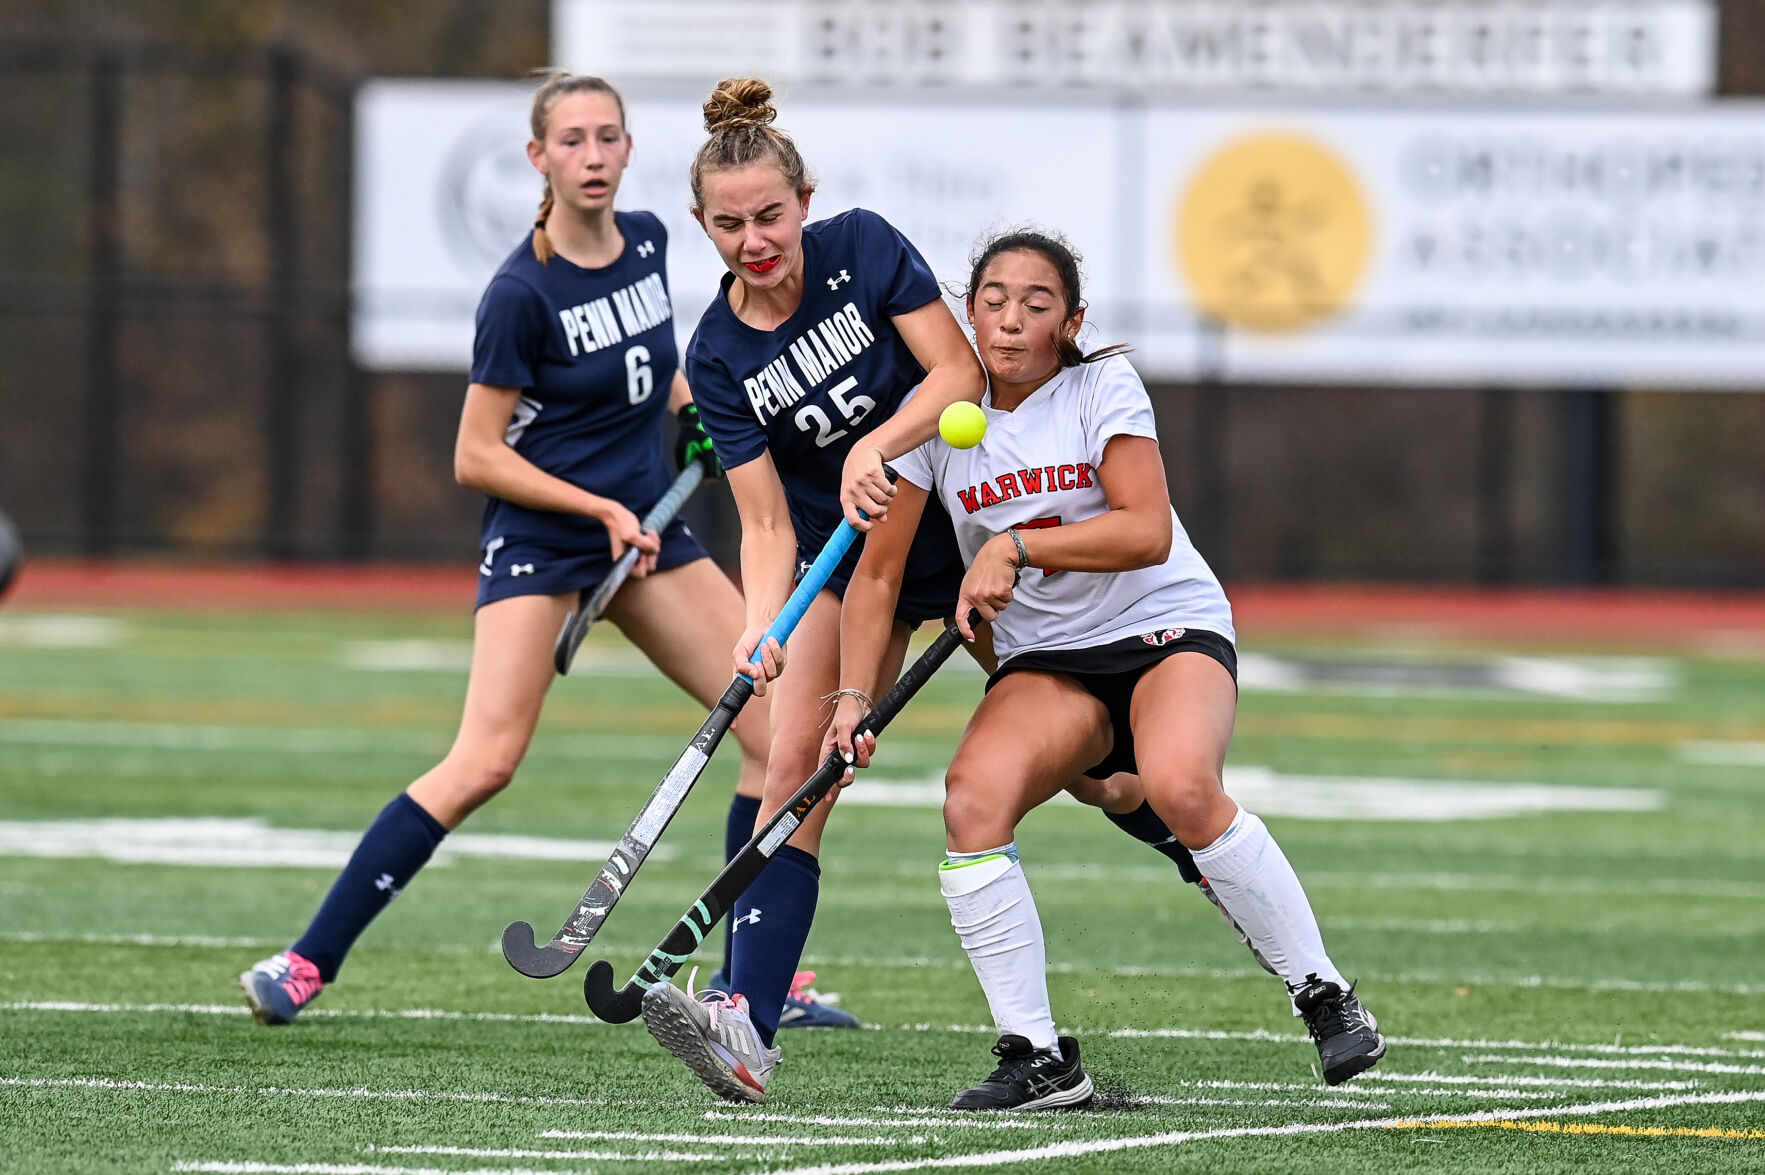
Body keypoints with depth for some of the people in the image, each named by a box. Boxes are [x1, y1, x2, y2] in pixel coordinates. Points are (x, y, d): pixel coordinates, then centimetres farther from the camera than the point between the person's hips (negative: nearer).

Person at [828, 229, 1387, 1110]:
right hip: (1046, 665, 3)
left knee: (1181, 787, -34)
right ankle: (1038, 1059, -21)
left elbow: (1147, 533, -19)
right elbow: (878, 573, 3)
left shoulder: (1103, 388, -7)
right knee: (973, 797, -28)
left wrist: (1014, 547, -26)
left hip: (1170, 630, -3)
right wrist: (855, 696, -9)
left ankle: (1325, 999, -17)